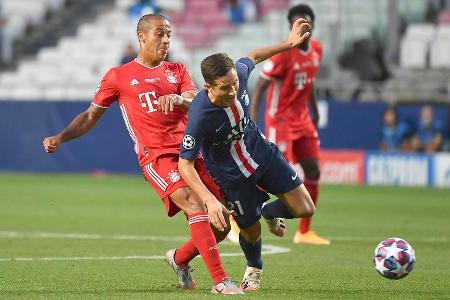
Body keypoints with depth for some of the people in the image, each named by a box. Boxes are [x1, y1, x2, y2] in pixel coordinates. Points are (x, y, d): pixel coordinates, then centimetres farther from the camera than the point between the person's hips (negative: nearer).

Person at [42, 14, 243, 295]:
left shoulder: (177, 71, 19)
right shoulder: (118, 76, 10)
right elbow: (91, 116, 17)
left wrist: (179, 98, -21)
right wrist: (60, 137, 1)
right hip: (156, 156, -5)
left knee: (222, 223, 0)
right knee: (197, 206, -26)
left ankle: (180, 258, 28)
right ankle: (220, 280, -26)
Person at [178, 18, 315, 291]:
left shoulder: (238, 73, -23)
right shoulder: (200, 117, -38)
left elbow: (252, 57, 4)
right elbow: (185, 164, -30)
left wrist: (289, 43, 6)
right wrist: (210, 201, -38)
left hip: (263, 153, 5)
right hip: (233, 174, -5)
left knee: (305, 209, -1)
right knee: (251, 232, 9)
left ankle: (268, 213, 33)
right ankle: (254, 269, 45)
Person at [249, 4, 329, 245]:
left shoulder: (316, 49, 4)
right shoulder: (284, 53, -19)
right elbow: (260, 86, -18)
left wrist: (314, 110, 23)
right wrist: (252, 119, -25)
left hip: (302, 120, 8)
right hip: (280, 120, -8)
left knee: (313, 172, 6)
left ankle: (304, 231, 15)